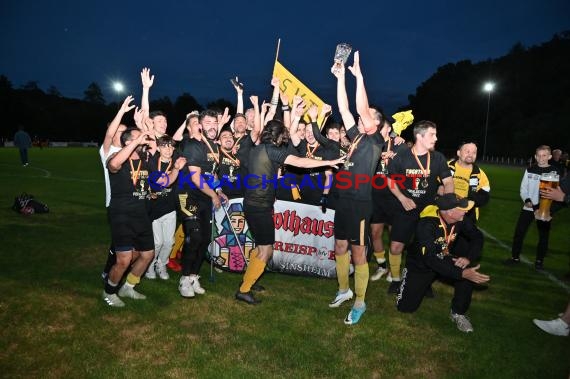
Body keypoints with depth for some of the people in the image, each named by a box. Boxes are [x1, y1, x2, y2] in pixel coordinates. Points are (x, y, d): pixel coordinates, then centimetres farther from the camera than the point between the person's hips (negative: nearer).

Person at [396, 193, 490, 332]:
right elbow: (430, 259, -38)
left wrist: (468, 257, -23)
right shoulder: (426, 224, -34)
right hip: (420, 264, -4)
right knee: (406, 307, -5)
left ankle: (458, 313, -6)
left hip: (443, 259, 4)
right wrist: (461, 273, -44)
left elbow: (477, 237, -4)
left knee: (468, 269, -27)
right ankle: (408, 275, 24)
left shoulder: (461, 219, -16)